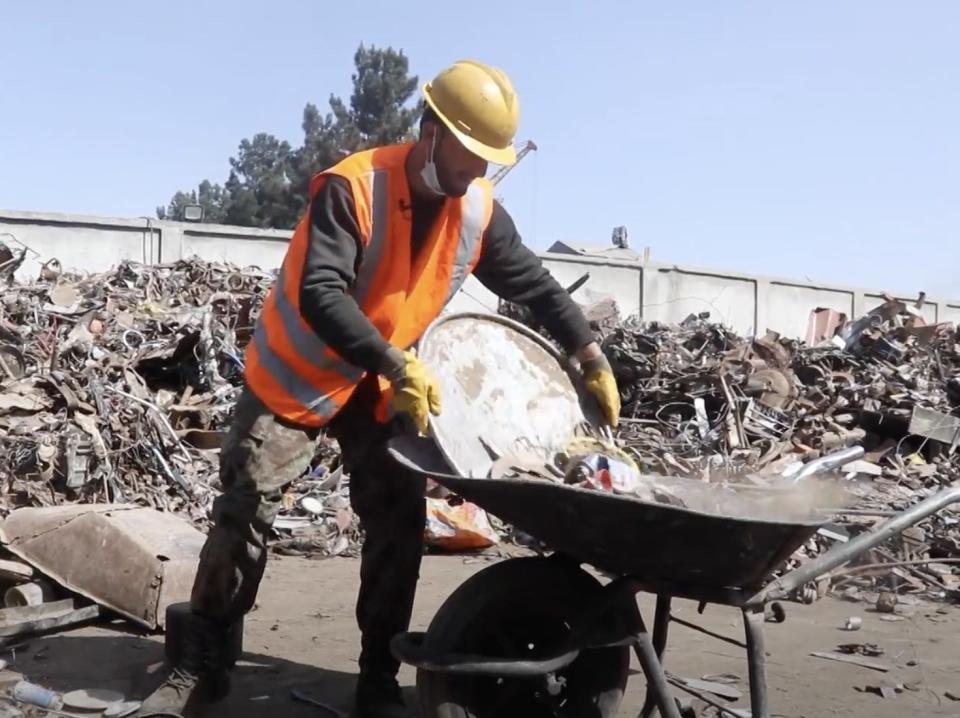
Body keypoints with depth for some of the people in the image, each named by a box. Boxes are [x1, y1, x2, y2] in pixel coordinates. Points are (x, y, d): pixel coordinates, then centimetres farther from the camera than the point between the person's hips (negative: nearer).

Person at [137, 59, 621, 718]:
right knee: (245, 514, -3)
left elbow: (536, 285, 2)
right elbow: (320, 296, -37)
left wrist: (593, 360, -3)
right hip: (298, 373, -4)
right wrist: (399, 364, -46)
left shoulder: (479, 211, -10)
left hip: (383, 385, 5)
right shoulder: (352, 187, -27)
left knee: (400, 525, -2)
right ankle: (198, 662, 13)